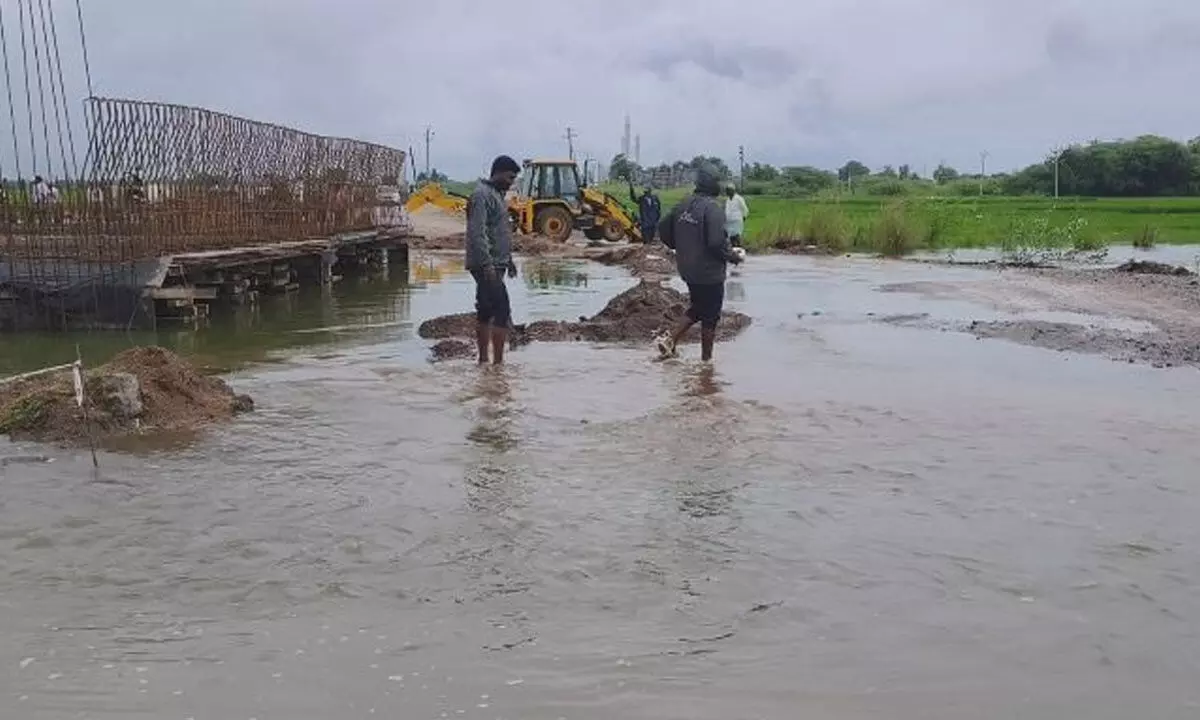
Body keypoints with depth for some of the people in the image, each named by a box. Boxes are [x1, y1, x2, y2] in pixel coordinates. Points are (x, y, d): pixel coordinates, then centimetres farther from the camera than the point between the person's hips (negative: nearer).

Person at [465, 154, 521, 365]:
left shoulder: (497, 194, 18)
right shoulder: (482, 195, -14)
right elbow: (477, 233, -22)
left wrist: (508, 259, 25)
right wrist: (487, 264, -27)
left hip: (494, 265, 10)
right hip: (486, 266, -10)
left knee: (485, 312, 12)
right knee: (502, 311, -13)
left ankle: (483, 359, 18)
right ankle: (498, 362, -11)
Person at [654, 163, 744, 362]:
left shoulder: (683, 204, 3)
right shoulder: (713, 207, -19)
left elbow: (664, 230, 9)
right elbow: (717, 242, -25)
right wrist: (734, 256, -9)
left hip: (687, 269, 7)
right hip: (709, 272, -7)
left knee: (697, 309, 24)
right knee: (710, 317, 7)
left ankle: (670, 340, 12)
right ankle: (706, 359, 15)